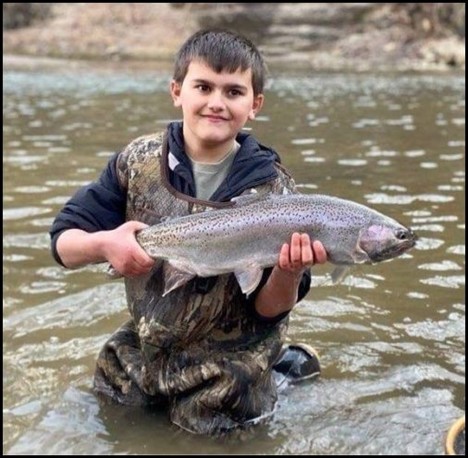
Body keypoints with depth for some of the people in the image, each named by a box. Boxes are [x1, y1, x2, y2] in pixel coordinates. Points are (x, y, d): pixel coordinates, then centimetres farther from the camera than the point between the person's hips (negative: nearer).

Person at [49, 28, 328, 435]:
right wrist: (102, 244, -30)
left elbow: (269, 310, -14)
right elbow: (64, 243, -8)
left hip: (229, 366, -3)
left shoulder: (272, 189, -16)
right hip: (141, 350, 4)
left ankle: (280, 364, 28)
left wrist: (289, 272, -36)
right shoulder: (138, 162, -10)